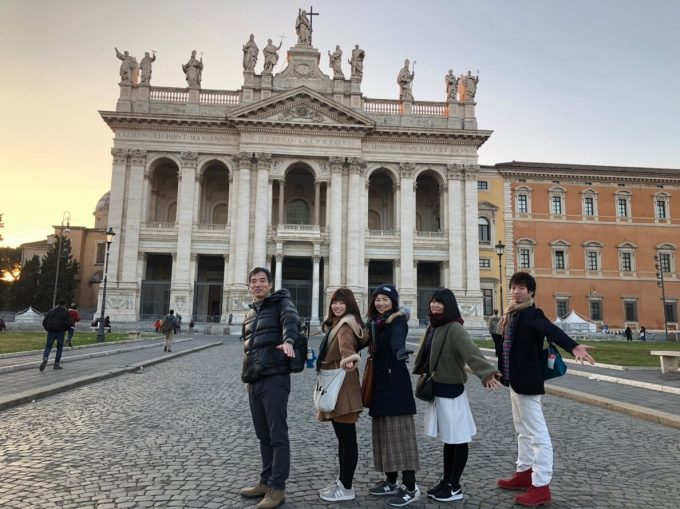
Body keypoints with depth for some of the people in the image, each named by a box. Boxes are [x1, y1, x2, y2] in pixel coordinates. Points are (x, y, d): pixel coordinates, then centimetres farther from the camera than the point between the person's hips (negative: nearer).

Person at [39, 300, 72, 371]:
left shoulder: (51, 310, 12)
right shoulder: (65, 312, 3)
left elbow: (44, 322, 7)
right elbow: (69, 323, -10)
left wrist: (48, 329, 16)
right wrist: (64, 329, 5)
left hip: (51, 332, 2)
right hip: (60, 332, -2)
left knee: (48, 347, 9)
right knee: (59, 348, 10)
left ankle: (45, 359, -18)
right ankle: (56, 364, 9)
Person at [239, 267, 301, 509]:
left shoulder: (281, 302, -2)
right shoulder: (251, 313, 20)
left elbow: (291, 319, -25)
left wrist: (288, 340, -45)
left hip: (274, 378, -7)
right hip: (254, 381, 7)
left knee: (278, 435, -1)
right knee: (263, 435, 15)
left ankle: (277, 488, 7)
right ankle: (266, 481, 26)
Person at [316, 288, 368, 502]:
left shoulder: (346, 325, -13)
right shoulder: (337, 324, 17)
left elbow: (346, 343, -35)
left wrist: (348, 357, -54)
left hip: (343, 385, -10)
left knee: (347, 437, -2)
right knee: (342, 437, 16)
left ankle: (346, 488, 7)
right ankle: (342, 481, 27)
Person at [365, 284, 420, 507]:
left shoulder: (398, 321, -11)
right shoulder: (373, 323, 12)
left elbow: (397, 338, -32)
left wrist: (400, 351, -51)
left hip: (396, 381, -8)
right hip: (379, 381, 8)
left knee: (399, 431, -6)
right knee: (383, 432, 12)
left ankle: (410, 486, 1)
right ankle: (391, 481, 23)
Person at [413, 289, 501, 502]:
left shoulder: (454, 328, -18)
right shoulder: (432, 327, 8)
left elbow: (471, 352, -34)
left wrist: (487, 372, -49)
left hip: (451, 391, -8)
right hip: (437, 390, 8)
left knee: (458, 439, 6)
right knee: (447, 438, 19)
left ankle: (455, 486, 18)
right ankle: (446, 481, 31)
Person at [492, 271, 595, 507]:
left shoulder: (533, 315, -15)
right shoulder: (513, 315, 9)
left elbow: (552, 330, -36)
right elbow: (506, 345, 15)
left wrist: (573, 346, -53)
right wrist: (501, 329, 0)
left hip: (527, 382, -9)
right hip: (514, 381, 9)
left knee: (538, 434, -1)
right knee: (523, 431, 20)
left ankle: (541, 486, 6)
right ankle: (524, 473, 33)